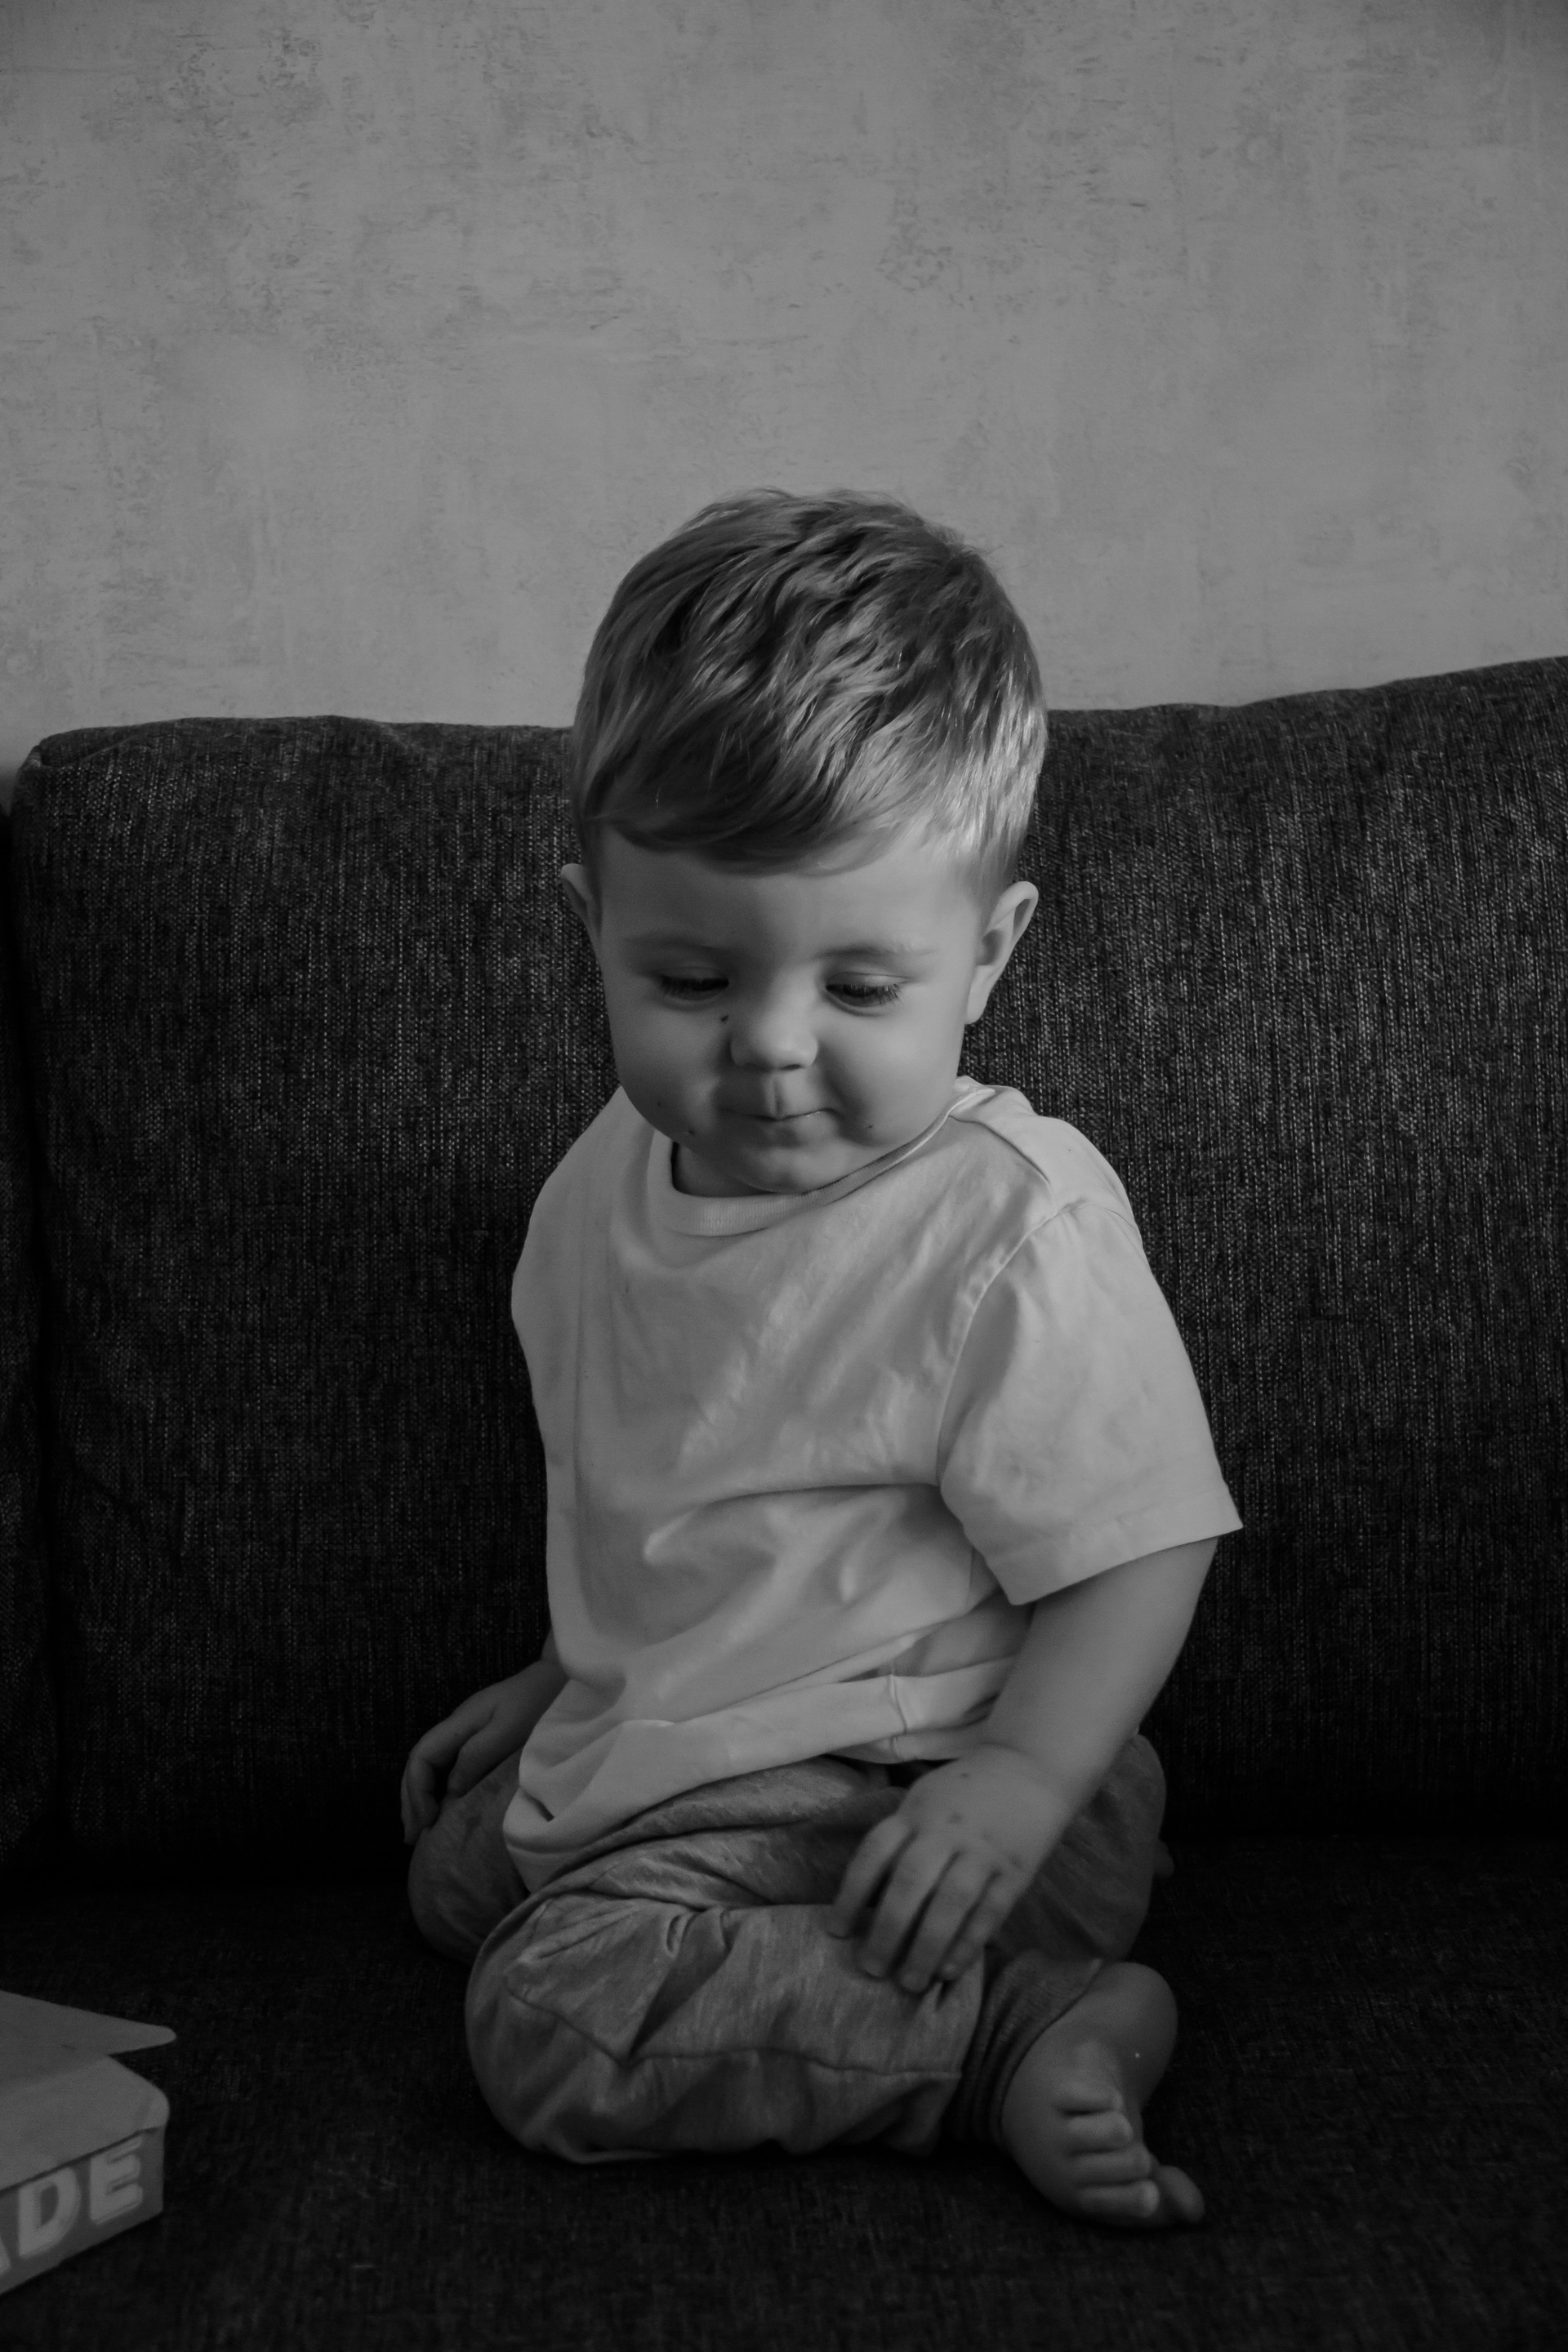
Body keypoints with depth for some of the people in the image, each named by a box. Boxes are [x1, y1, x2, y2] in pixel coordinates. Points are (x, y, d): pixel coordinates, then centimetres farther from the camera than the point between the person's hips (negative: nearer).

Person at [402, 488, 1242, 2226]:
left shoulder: (1015, 1226, -23)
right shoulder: (610, 1180, 0)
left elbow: (1136, 1550, -20)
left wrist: (1019, 1777, -32)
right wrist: (561, 1681, 22)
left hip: (881, 1789, -9)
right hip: (659, 1744, 9)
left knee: (558, 2020, -24)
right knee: (453, 1863, 25)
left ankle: (1020, 2031, -17)